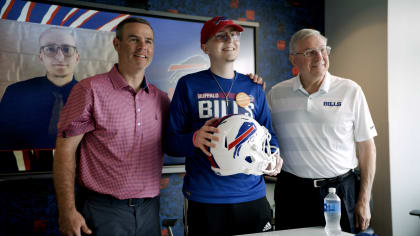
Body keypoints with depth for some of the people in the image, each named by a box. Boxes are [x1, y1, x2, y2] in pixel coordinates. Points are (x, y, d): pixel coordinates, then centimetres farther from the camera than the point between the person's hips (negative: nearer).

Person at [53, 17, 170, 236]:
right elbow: (65, 150, -8)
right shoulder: (90, 89, -6)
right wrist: (67, 211, -12)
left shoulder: (162, 99, 6)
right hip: (104, 210, -4)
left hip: (149, 209, 4)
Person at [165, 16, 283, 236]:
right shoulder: (189, 85, -2)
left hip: (252, 195, 3)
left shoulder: (253, 88, 8)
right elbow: (170, 141, -3)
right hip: (205, 199, -3)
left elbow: (268, 133, 12)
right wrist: (195, 140, -23)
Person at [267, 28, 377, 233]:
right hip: (292, 191, 1)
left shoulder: (350, 91, -1)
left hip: (342, 188, 0)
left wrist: (364, 200, -2)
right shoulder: (276, 94, 2)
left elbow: (366, 147, 0)